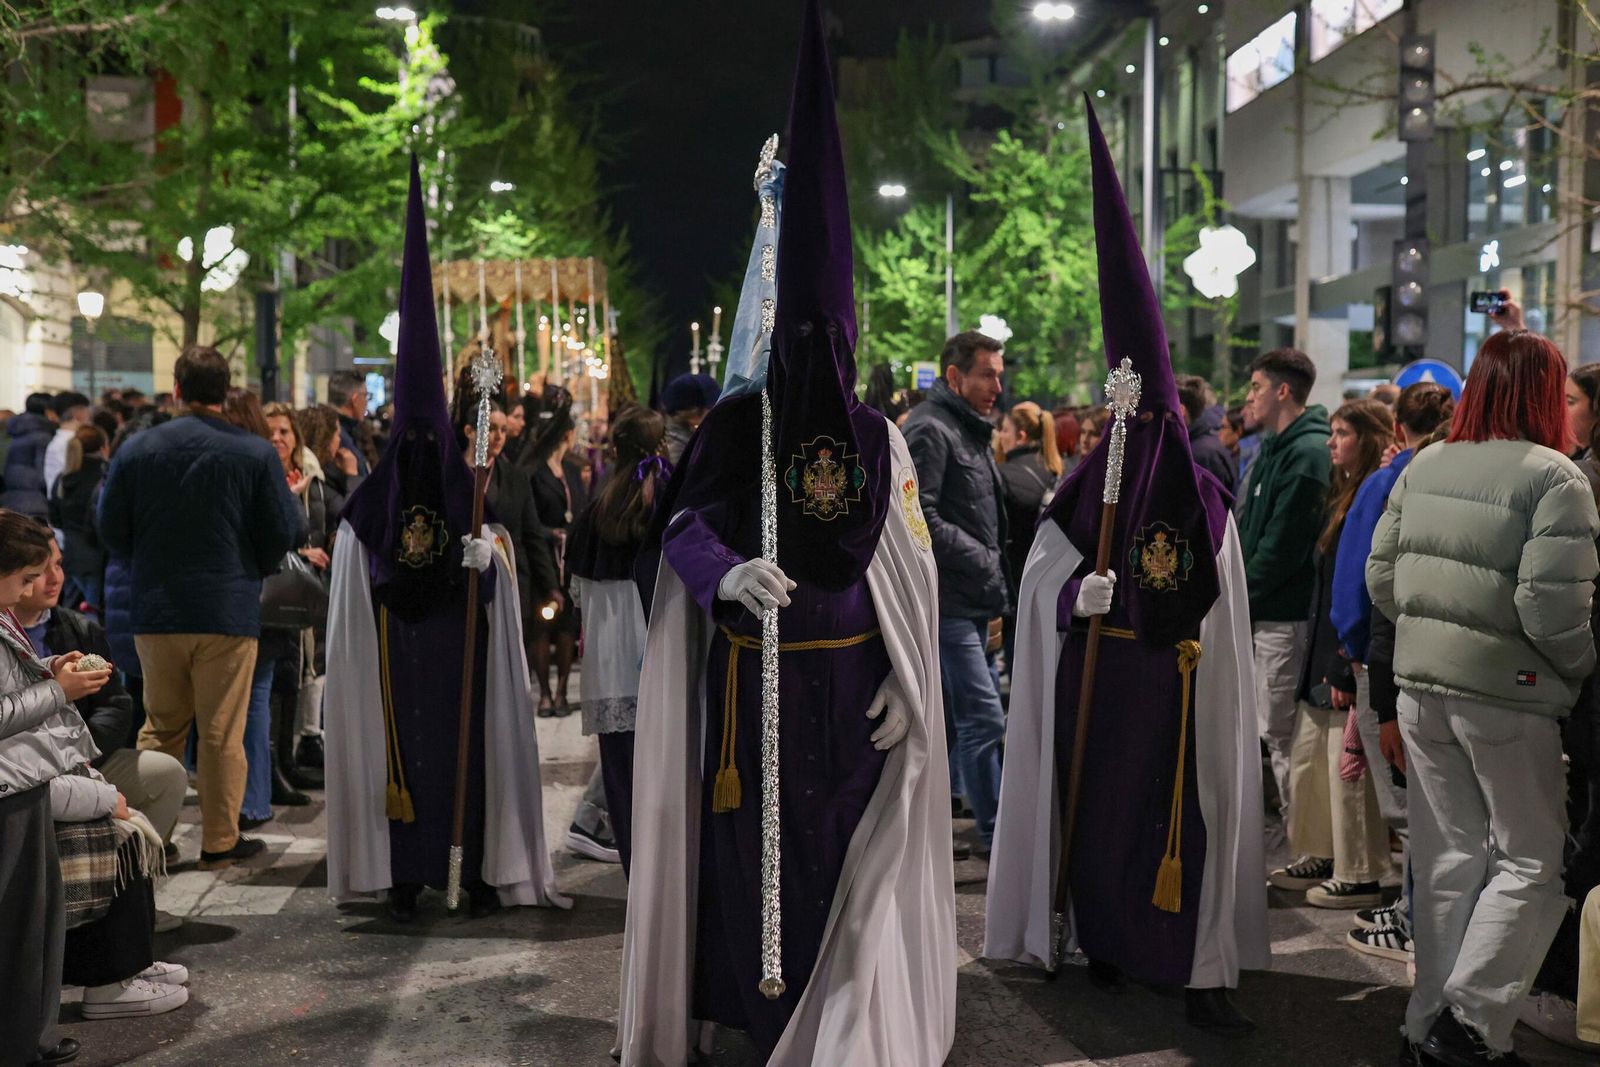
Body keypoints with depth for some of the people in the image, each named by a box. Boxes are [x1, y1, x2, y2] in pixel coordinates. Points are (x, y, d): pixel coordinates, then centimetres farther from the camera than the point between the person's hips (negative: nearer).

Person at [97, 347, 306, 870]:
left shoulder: (137, 449, -2)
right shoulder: (256, 453, -8)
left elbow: (111, 528, 4)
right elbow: (283, 534, -5)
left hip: (156, 611, 2)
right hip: (229, 611, -2)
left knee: (161, 729, 16)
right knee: (222, 734, 6)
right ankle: (219, 841, 12)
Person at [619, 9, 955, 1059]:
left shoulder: (881, 438, 5)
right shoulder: (734, 423, -1)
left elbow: (912, 570, 6)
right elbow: (683, 529, -10)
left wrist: (905, 685, -2)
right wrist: (728, 576, -33)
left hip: (852, 685, 2)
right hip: (751, 682, -1)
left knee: (848, 863, 3)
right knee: (754, 849, 2)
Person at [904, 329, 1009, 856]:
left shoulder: (972, 432, 20)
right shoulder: (929, 430, -12)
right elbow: (920, 521, -21)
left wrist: (997, 604, 18)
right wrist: (981, 559, -14)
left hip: (976, 604, 10)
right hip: (948, 603, -10)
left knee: (977, 719, 13)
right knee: (984, 720, -9)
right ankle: (997, 835, -2)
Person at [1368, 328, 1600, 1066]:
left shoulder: (1423, 468, 5)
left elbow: (1382, 580, 8)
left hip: (1422, 687, 6)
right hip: (1507, 698, -6)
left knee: (1448, 858, 15)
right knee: (1531, 861, 9)